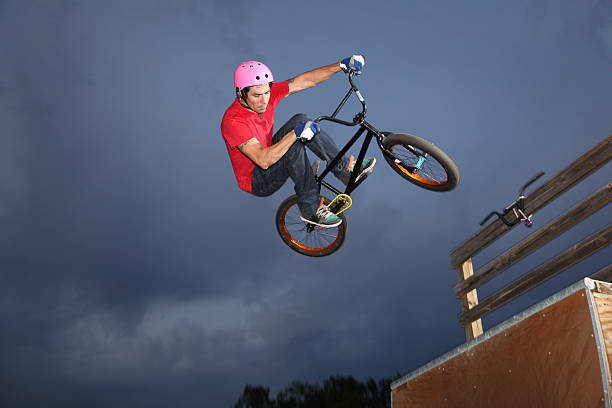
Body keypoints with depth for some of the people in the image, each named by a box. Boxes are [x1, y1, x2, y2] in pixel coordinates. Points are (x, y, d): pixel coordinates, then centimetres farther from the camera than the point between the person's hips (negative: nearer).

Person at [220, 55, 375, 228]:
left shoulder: (267, 93, -11)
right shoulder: (232, 121, -32)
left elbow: (306, 80, -8)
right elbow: (263, 160, -41)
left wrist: (341, 65, -16)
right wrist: (295, 134, -48)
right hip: (256, 180, -7)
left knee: (300, 120, -12)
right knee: (295, 147, -31)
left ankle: (345, 168, -7)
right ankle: (311, 210, -20)